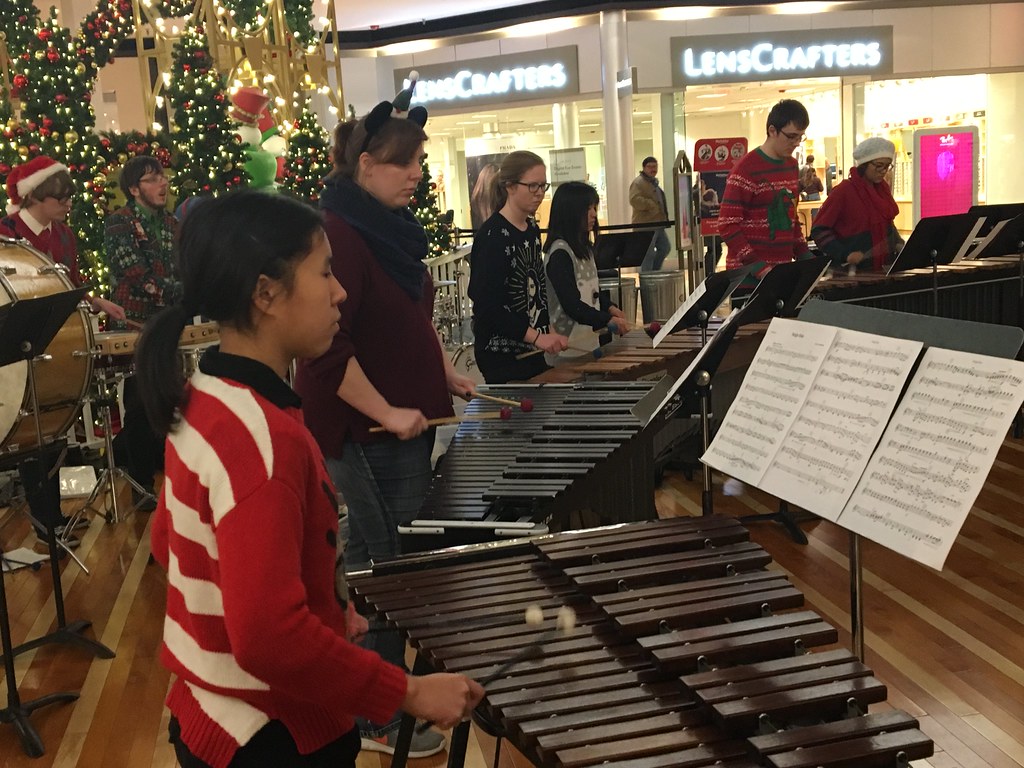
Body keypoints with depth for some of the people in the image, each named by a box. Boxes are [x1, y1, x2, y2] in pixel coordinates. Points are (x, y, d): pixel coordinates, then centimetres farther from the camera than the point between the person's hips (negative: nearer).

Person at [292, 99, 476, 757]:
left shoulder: (393, 227, 11)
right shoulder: (337, 234, -18)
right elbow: (325, 346, -24)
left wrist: (445, 372, 16)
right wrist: (386, 413, -22)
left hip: (405, 420, 9)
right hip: (366, 430, -9)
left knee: (371, 553, 17)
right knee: (389, 562, -3)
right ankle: (379, 720, 10)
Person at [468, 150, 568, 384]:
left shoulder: (532, 230, 9)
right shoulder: (492, 236, -16)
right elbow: (485, 305, -22)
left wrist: (547, 334, 11)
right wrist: (536, 336, -26)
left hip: (532, 350, 8)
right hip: (502, 356, -8)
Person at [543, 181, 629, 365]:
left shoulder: (585, 248, 12)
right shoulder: (559, 253, -16)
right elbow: (571, 304, -21)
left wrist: (609, 307, 0)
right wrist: (608, 320, -25)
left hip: (589, 339, 9)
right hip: (568, 346, -8)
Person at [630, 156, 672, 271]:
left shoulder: (654, 182, 21)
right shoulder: (638, 183, -11)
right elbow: (634, 200, -27)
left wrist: (664, 216, 20)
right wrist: (652, 205, -24)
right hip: (645, 225, -10)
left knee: (665, 248, 14)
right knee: (648, 254, -8)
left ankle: (653, 272, 25)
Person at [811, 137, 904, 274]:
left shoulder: (883, 188, 6)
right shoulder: (844, 191, -12)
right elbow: (819, 230, -14)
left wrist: (898, 244, 1)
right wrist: (845, 254, -24)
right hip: (851, 271, -6)